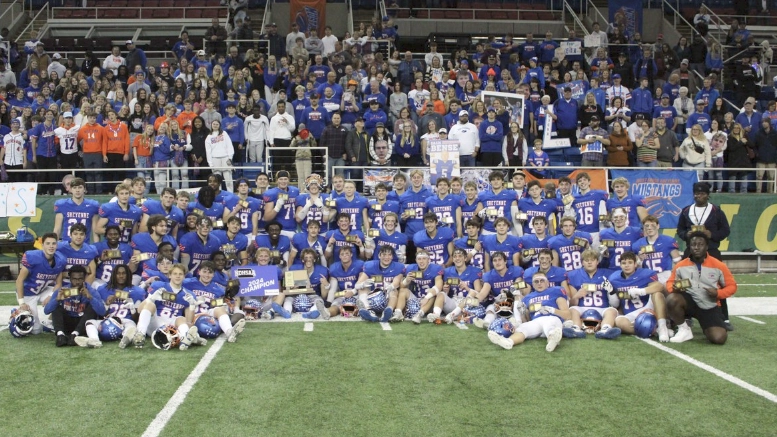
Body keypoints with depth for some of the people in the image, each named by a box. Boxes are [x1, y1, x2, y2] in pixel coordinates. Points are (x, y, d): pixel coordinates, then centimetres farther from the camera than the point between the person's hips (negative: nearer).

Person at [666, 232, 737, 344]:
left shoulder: (718, 266, -6)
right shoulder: (681, 266, -2)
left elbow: (731, 286, 3)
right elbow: (670, 282, 10)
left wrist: (718, 293, -17)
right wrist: (674, 288, -15)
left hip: (710, 307, -1)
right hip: (689, 301, 1)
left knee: (719, 338, -21)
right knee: (672, 299, -34)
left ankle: (707, 329, 20)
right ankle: (684, 330, -7)